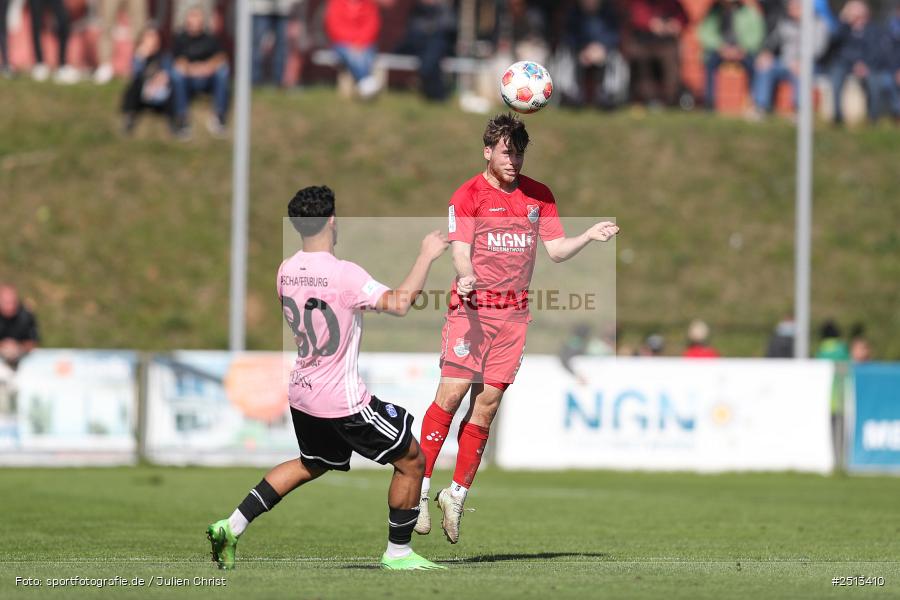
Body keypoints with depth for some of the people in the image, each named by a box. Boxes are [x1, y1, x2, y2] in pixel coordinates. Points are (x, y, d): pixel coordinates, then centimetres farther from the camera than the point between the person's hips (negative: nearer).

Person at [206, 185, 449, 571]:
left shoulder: (286, 271, 3)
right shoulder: (344, 274, -21)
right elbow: (399, 304, -30)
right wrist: (427, 255, -19)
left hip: (302, 391, 8)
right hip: (343, 401, -8)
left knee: (311, 464, 29)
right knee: (411, 461, 7)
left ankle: (232, 526, 20)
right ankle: (398, 552, 14)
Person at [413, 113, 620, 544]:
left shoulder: (538, 196, 12)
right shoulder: (468, 196, -3)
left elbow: (556, 250, 12)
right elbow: (460, 250, -11)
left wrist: (589, 236, -7)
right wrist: (466, 276, -32)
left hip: (515, 311, 4)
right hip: (472, 306, -4)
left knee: (487, 404, 2)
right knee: (452, 393, -13)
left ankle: (457, 495, 9)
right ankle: (420, 489, -8)